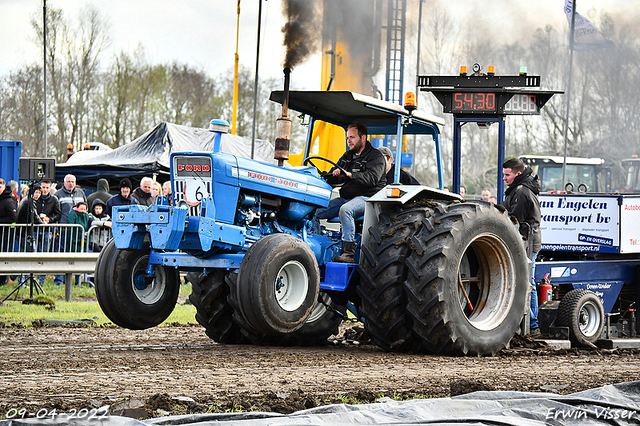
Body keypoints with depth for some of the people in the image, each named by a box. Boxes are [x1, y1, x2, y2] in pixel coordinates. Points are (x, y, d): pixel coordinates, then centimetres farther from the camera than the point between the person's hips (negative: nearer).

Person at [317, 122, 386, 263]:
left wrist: (350, 175, -33)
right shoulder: (347, 157, 22)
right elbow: (334, 177, 22)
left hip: (367, 198, -8)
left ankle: (349, 253, -39)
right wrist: (324, 176, -1)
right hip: (345, 198, 8)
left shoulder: (375, 156, -3)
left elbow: (372, 178, -20)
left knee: (345, 210, -39)